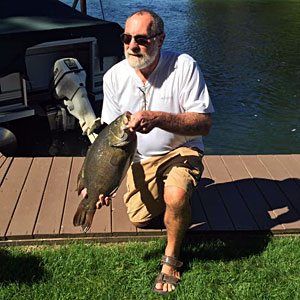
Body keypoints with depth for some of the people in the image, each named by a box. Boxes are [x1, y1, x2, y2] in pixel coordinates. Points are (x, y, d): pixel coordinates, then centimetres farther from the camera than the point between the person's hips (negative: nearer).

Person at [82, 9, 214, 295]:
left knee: (175, 197, -33)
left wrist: (158, 118, -40)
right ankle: (159, 191, 40)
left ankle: (171, 259, -4)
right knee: (139, 219, 5)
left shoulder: (184, 66, -20)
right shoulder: (114, 77, -9)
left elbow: (204, 124, -24)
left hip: (180, 150, -4)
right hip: (141, 157, 4)